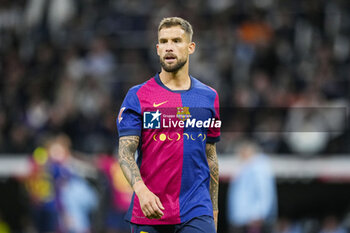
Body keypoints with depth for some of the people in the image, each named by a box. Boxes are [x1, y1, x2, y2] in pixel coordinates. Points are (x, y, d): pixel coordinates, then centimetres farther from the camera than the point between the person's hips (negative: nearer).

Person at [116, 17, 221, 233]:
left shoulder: (209, 97, 11)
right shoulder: (137, 96, 1)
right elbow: (125, 152, -7)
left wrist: (214, 209, 16)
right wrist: (141, 190, -25)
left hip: (196, 212, 1)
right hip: (149, 213, -1)